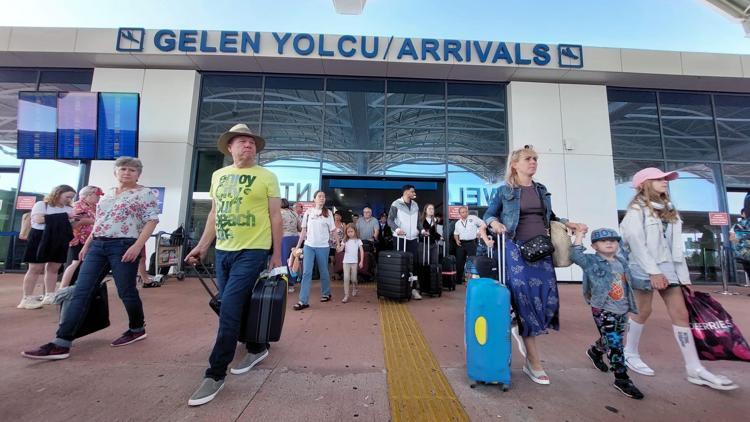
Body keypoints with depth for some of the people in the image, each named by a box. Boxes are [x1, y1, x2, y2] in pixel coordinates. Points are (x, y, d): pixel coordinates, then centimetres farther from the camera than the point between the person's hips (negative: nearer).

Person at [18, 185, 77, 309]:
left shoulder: (69, 209, 13)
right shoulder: (41, 204, -2)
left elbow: (72, 226, 11)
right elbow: (39, 219, -17)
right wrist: (63, 217, -17)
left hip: (59, 241, 5)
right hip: (41, 239, -5)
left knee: (53, 268, 6)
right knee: (36, 269, -2)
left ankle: (49, 296, 12)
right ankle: (27, 298, 4)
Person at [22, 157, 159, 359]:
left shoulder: (145, 193, -4)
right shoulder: (107, 193, 18)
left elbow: (152, 221, -13)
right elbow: (99, 222, 24)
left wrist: (138, 246, -21)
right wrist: (87, 244, 18)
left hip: (124, 246, -7)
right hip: (97, 245, 7)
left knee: (126, 292, 2)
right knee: (80, 292, 1)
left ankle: (137, 329, 22)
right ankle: (61, 343, 4)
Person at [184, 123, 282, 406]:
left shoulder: (267, 177, -3)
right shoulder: (218, 175, 12)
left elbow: (275, 217, -4)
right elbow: (214, 213, 17)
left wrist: (276, 255, -6)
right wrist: (202, 246, 13)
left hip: (253, 251, -6)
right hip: (223, 251, 6)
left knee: (229, 309, -8)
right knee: (236, 307, 14)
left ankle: (215, 374, 8)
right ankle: (257, 348, 35)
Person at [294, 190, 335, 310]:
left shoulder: (328, 213, 3)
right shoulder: (308, 212, 6)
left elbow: (332, 230, 5)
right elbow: (304, 230, 9)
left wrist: (333, 232, -14)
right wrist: (298, 245, 7)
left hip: (323, 246, -1)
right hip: (308, 245, 1)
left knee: (323, 271, 11)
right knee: (306, 272, -4)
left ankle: (326, 293, 32)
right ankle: (303, 301, -1)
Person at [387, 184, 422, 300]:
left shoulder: (415, 205, 14)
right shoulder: (396, 204, -3)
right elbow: (390, 220, -7)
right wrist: (397, 229, -23)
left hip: (413, 238, 5)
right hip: (400, 238, -5)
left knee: (415, 263, 2)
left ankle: (414, 288, 10)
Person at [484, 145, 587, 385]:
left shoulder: (542, 190, 14)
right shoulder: (504, 191, 0)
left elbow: (550, 217, 23)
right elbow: (489, 214, 4)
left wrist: (569, 224, 8)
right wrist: (495, 223, -17)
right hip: (517, 249, -5)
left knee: (549, 299, 0)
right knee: (526, 300, -6)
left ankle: (522, 331, 29)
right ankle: (533, 362, 10)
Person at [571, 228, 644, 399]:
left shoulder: (622, 261, 10)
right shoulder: (591, 261, -10)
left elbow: (627, 283, 23)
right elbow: (575, 255, -28)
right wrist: (579, 236, -20)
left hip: (622, 310, 7)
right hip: (603, 311, -7)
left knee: (609, 340, 21)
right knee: (614, 344, -7)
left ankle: (595, 352, 47)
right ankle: (622, 379, 3)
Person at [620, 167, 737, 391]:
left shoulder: (669, 210, 16)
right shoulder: (637, 209, -7)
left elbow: (676, 245, 14)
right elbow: (636, 242, -15)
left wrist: (684, 276, 10)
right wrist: (653, 271, -20)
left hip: (667, 266, 7)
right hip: (644, 268, -7)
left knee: (680, 313, 3)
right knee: (643, 311, 2)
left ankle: (694, 369, 10)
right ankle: (630, 354, 18)